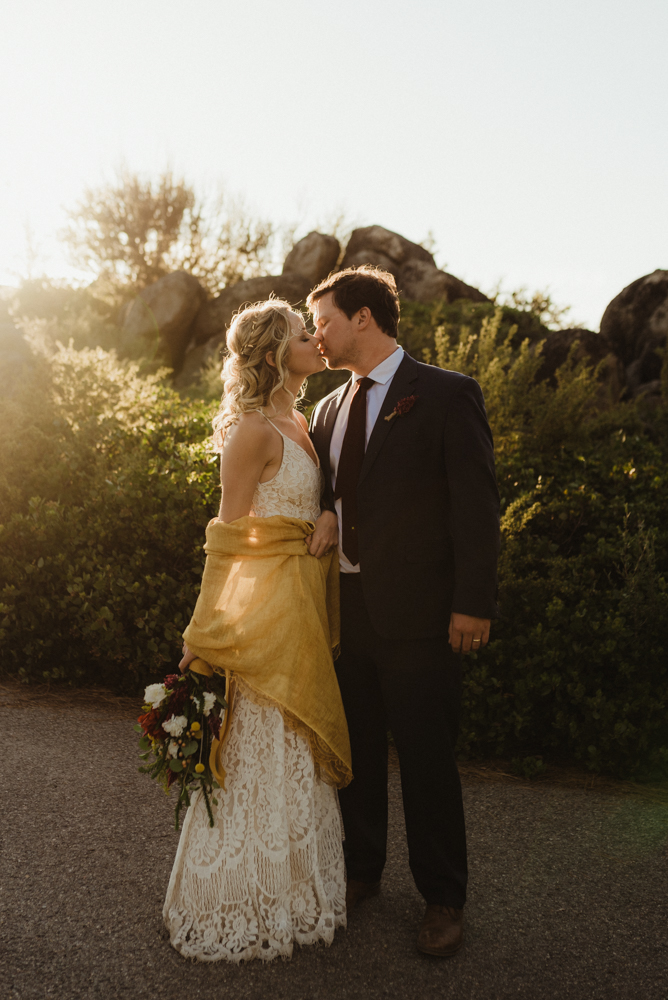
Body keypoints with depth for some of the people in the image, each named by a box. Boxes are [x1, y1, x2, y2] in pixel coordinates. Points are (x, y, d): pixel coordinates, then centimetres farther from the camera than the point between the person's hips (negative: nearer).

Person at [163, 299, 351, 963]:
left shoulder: (297, 421, 12)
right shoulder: (254, 429, -15)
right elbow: (231, 535, -16)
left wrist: (329, 519, 3)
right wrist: (207, 630, -16)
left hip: (302, 600, 9)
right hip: (263, 607, -9)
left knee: (296, 748, 18)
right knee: (261, 752, 2)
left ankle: (292, 887, 36)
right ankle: (246, 909, 20)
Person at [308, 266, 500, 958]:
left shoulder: (447, 394, -7)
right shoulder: (328, 408, 12)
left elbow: (476, 504, -11)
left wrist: (473, 604, -15)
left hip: (418, 616, -6)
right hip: (344, 611, 6)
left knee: (426, 760, 5)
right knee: (355, 752, 17)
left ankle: (442, 899, 26)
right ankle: (361, 871, 39)